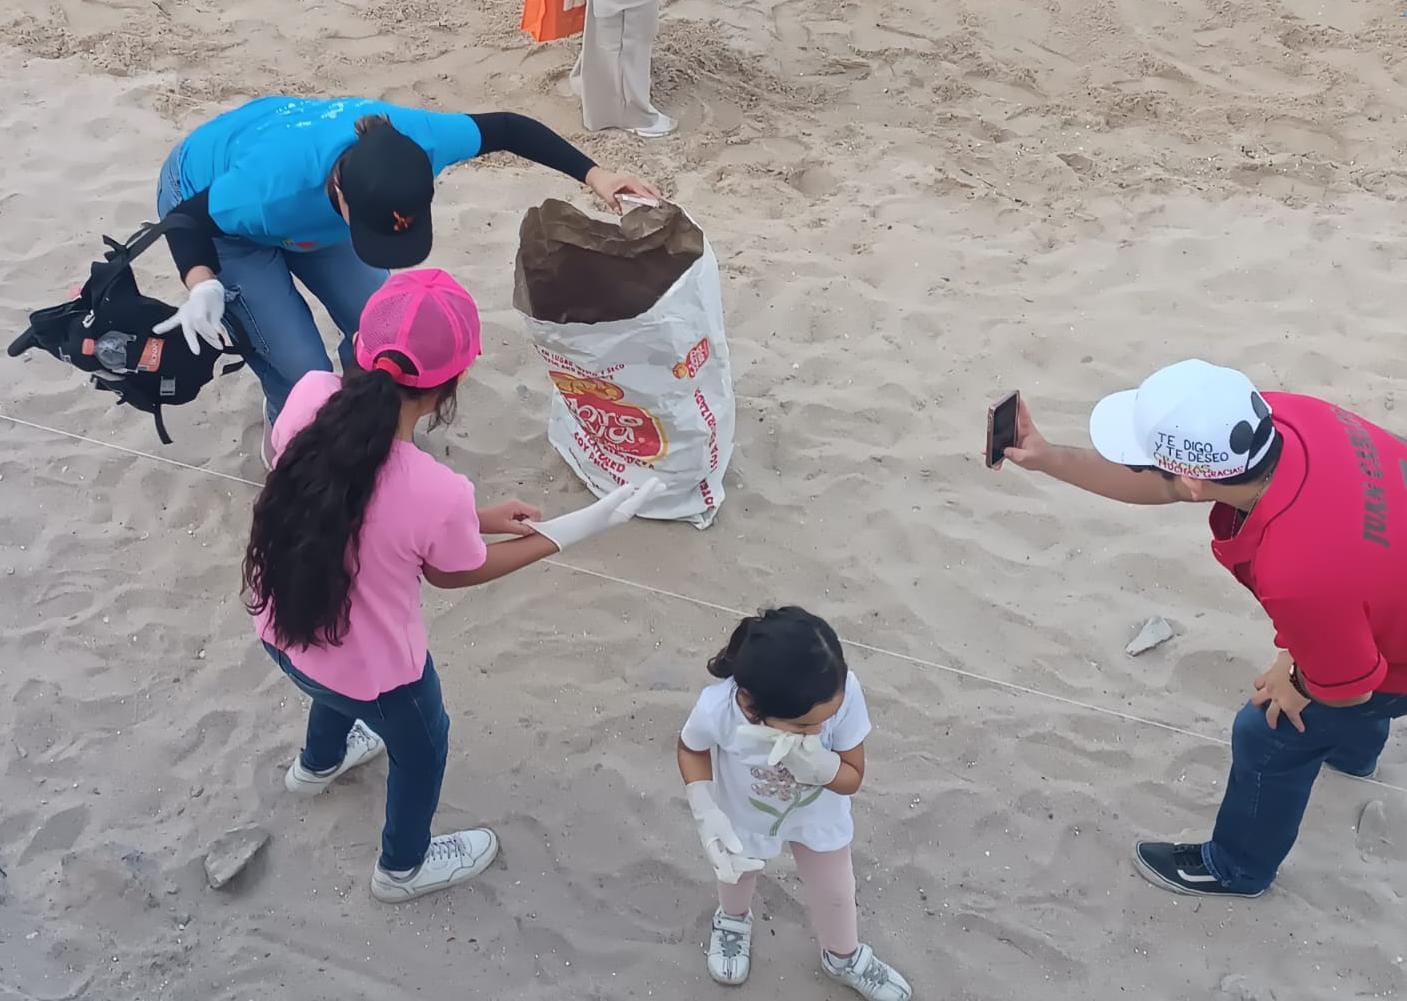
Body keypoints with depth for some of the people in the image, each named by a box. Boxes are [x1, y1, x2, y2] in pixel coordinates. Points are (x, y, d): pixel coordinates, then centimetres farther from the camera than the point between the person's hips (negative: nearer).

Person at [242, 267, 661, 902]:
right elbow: (451, 574, -13)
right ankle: (404, 866, 59)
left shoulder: (308, 397, -24)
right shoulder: (438, 493, -37)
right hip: (371, 667, -5)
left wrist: (480, 519, -3)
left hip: (281, 632, 5)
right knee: (421, 747, 30)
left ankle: (319, 763, 75)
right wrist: (564, 534, -4)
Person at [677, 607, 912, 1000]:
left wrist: (816, 764, -47)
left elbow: (853, 777, -25)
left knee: (834, 892, 25)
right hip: (744, 816, -1)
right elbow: (691, 750, -17)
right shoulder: (717, 710, -42)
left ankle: (843, 957, 58)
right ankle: (733, 920, 67)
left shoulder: (844, 693, -41)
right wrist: (708, 815, -30)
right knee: (737, 873, 31)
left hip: (819, 815, 1)